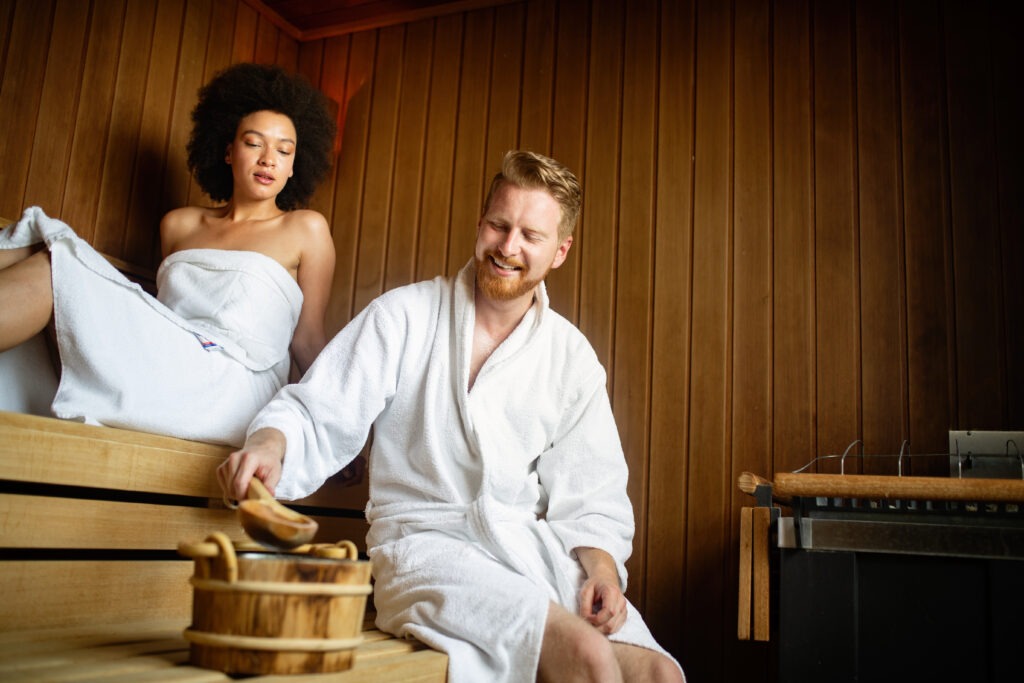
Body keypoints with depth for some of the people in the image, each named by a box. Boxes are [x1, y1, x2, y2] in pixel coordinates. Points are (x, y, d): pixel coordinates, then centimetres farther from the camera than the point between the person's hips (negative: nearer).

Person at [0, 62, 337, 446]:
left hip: (232, 394, -5)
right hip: (159, 378, 5)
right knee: (40, 243, -9)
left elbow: (307, 341, 6)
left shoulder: (306, 230, 10)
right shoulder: (179, 225, 23)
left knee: (52, 269, -18)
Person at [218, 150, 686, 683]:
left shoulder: (572, 356, 10)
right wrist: (270, 443, -23)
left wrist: (602, 567, -9)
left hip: (533, 542, 4)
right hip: (424, 541, -3)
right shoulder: (404, 316, 2)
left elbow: (590, 496, 9)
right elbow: (317, 417, -1)